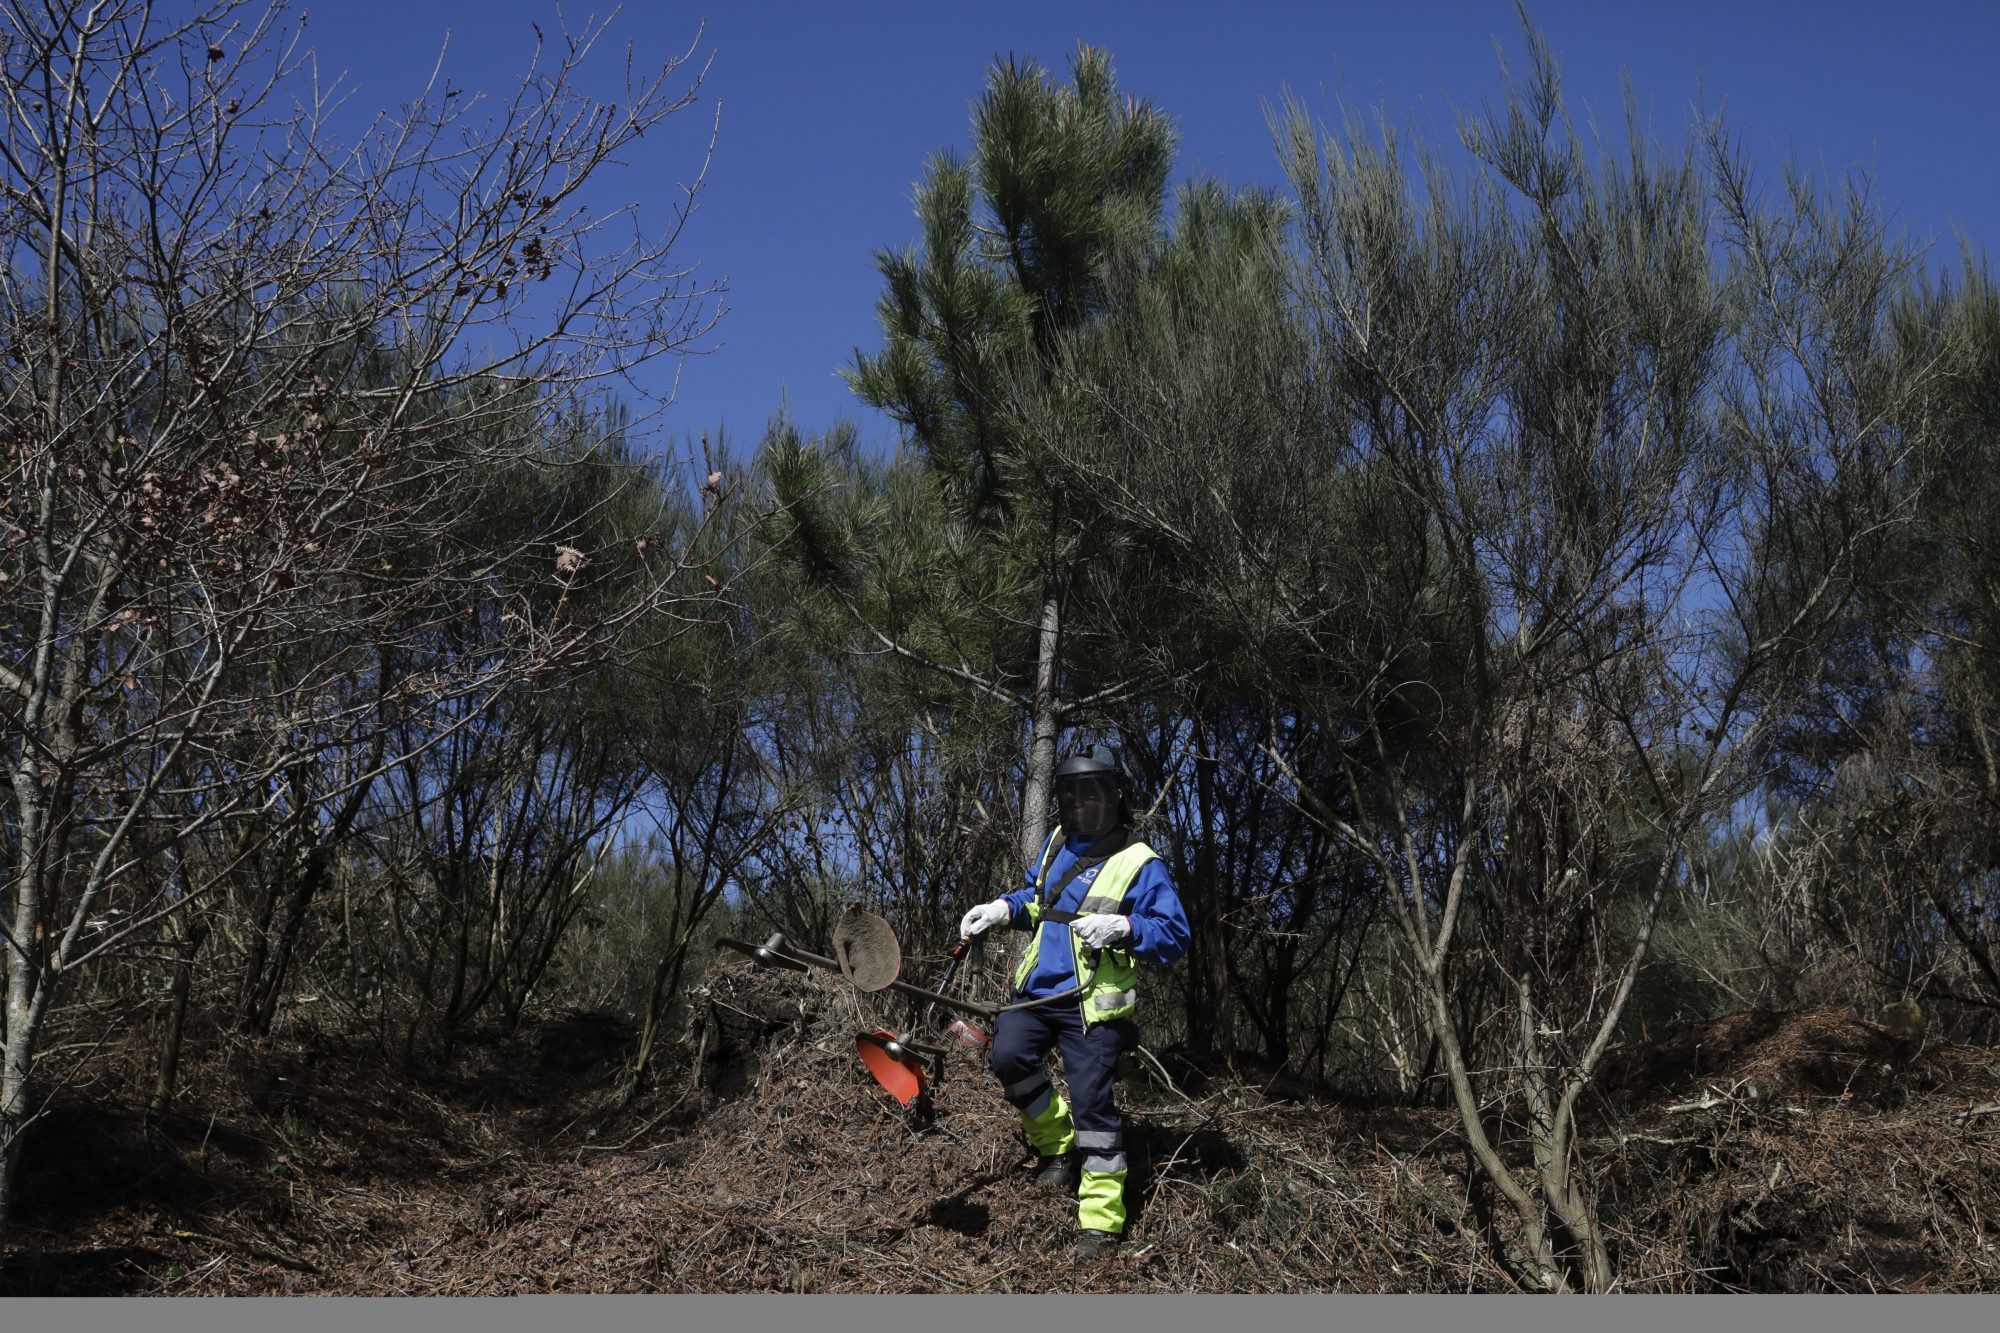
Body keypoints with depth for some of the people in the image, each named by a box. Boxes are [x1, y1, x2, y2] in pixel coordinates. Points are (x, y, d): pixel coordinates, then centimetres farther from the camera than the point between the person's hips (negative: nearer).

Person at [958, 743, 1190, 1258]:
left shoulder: (1139, 865, -10)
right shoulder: (1057, 845, 10)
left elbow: (1174, 935, -13)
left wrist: (1122, 927, -29)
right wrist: (1002, 909, 8)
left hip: (1093, 1005, -6)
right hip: (1038, 988, 7)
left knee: (1091, 1103, -6)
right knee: (1007, 1058, -8)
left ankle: (1101, 1217, 2)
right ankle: (1057, 1143, 16)